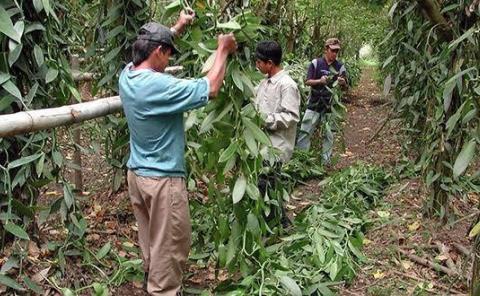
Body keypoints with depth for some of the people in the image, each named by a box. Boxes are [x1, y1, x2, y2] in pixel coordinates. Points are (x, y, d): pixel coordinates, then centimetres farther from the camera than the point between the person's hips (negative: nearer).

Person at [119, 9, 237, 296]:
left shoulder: (127, 75, -1)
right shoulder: (159, 86, -26)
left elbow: (151, 45, 20)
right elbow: (211, 88, -19)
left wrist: (178, 27, 23)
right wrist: (223, 50, -7)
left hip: (137, 173, 9)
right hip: (162, 178, -9)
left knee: (151, 240, 24)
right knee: (170, 245, 8)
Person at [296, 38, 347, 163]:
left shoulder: (340, 67, 4)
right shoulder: (316, 63, -1)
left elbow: (345, 88, 9)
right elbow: (307, 81, -2)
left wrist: (343, 83, -15)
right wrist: (319, 81, -21)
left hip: (330, 106, 1)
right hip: (314, 104, -1)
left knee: (328, 135, 6)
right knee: (304, 132, -1)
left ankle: (326, 161, 15)